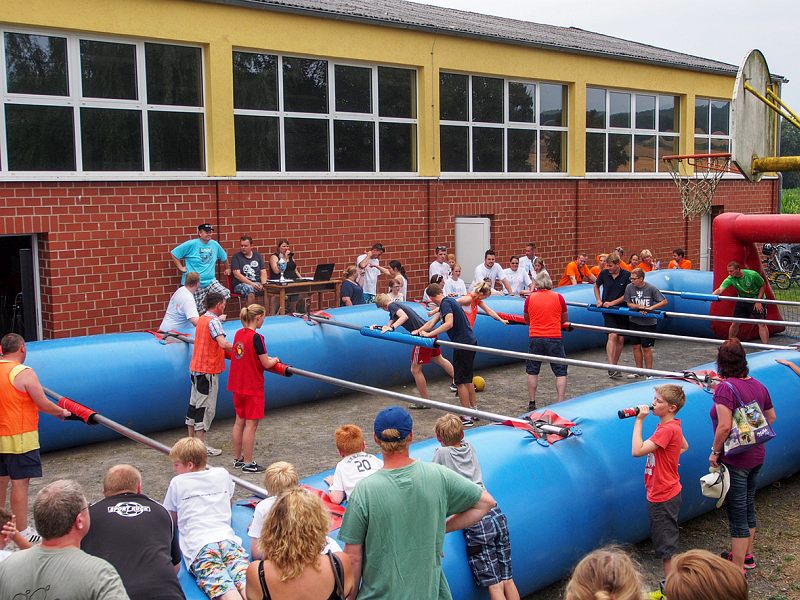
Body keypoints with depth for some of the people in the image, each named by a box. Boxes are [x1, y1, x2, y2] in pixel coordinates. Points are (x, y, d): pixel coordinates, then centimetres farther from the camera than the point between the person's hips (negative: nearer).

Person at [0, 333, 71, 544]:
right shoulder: (24, 373, -16)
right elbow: (43, 404, -14)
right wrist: (61, 412, 4)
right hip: (19, 437, -7)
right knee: (20, 483, -2)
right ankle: (22, 532, 3)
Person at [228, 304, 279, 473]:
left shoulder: (239, 334, 5)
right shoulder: (256, 337, -19)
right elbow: (266, 364, -15)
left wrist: (267, 358, 15)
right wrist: (275, 360, 6)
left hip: (238, 385, 8)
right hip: (253, 387, -8)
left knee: (239, 422, 16)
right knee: (251, 424, 0)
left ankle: (237, 459, 25)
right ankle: (248, 463, 5)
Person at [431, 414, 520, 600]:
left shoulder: (442, 452, 3)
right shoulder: (468, 447, 18)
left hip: (476, 523, -6)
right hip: (496, 514, 6)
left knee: (494, 585, -4)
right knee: (507, 580, 11)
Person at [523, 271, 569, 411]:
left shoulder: (530, 298, -1)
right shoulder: (558, 297, -2)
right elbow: (565, 320, 9)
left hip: (535, 338, 1)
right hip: (554, 338, -1)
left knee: (532, 371, 14)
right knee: (561, 372, 7)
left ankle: (531, 403, 18)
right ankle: (560, 403, 0)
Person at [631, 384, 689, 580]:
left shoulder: (667, 429, -24)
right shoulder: (673, 425, 7)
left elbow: (637, 450, -31)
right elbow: (684, 447, 27)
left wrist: (639, 420, -25)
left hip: (663, 498, -10)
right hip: (662, 494, 10)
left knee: (667, 548, -1)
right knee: (664, 543, 20)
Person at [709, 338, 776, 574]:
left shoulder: (725, 388, -21)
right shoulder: (758, 386, 3)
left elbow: (724, 426, -28)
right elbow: (771, 417, 17)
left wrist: (715, 451, -16)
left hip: (735, 461, -8)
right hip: (756, 455, 8)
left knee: (737, 513, 1)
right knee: (748, 506, 22)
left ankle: (737, 569, 11)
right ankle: (746, 555, 38)